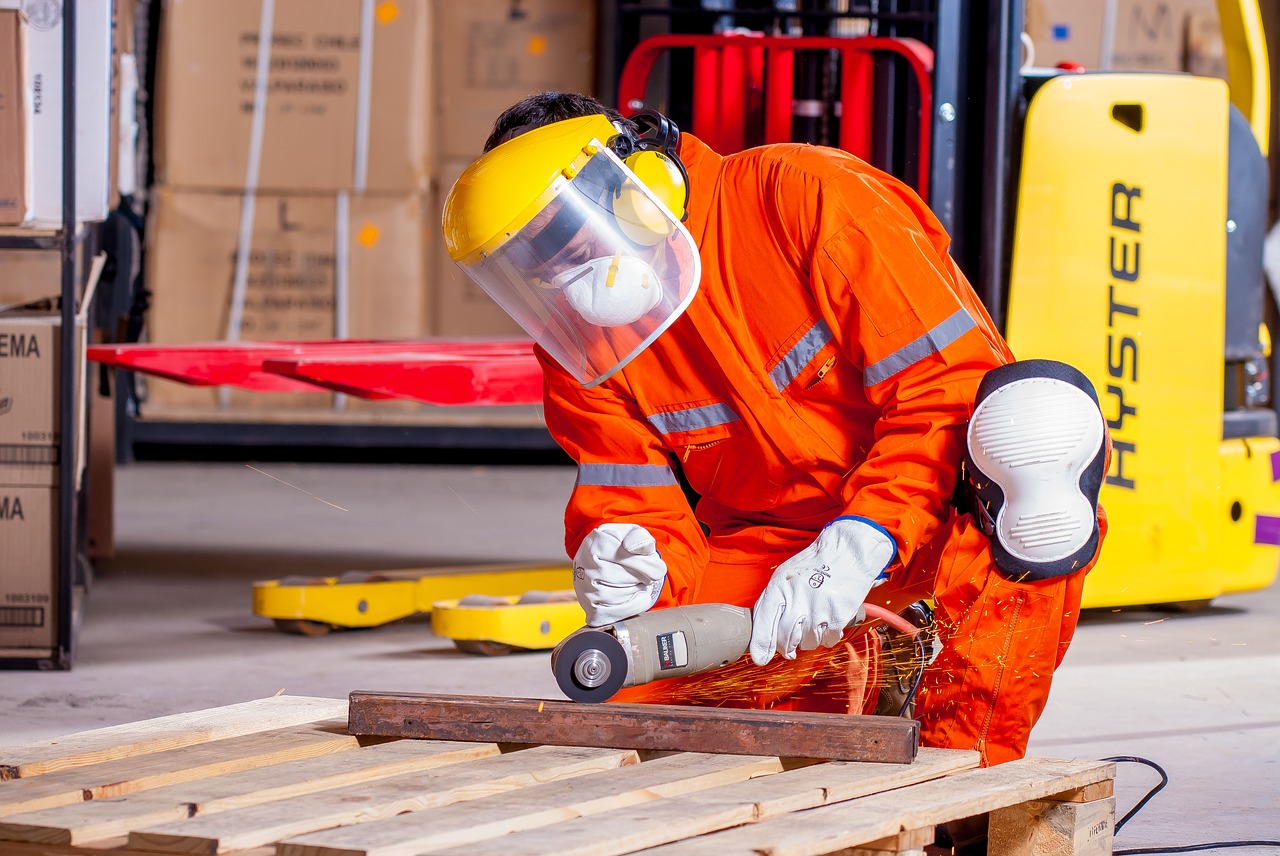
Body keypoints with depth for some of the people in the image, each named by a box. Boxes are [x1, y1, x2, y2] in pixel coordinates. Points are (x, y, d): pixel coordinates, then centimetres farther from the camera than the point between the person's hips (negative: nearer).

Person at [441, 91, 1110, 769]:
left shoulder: (806, 195, -20)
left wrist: (860, 541, -33)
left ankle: (963, 755, -29)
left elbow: (951, 376, -23)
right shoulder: (578, 346, -3)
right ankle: (841, 676, 11)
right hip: (767, 546, 4)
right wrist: (636, 574, -30)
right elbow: (639, 508, -4)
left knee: (1039, 410, -37)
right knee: (628, 689, -21)